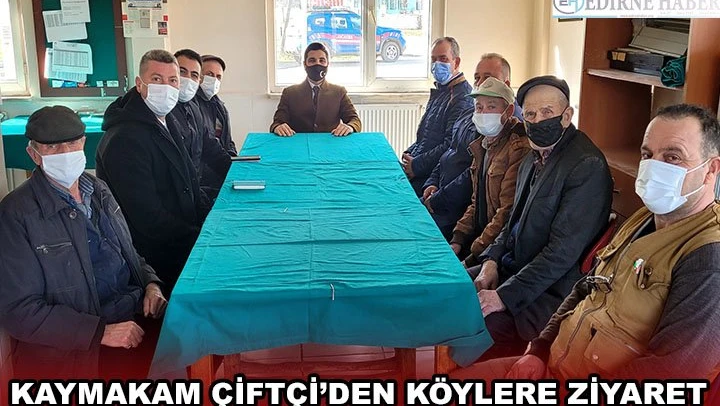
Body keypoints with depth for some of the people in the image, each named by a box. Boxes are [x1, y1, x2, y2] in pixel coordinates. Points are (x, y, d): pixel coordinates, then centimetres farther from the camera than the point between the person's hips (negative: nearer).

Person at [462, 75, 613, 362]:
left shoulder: (588, 166, -18)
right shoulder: (532, 161, 11)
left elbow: (563, 250, -22)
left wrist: (504, 296, -22)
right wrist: (492, 261, 2)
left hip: (550, 292, -9)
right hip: (512, 268, 9)